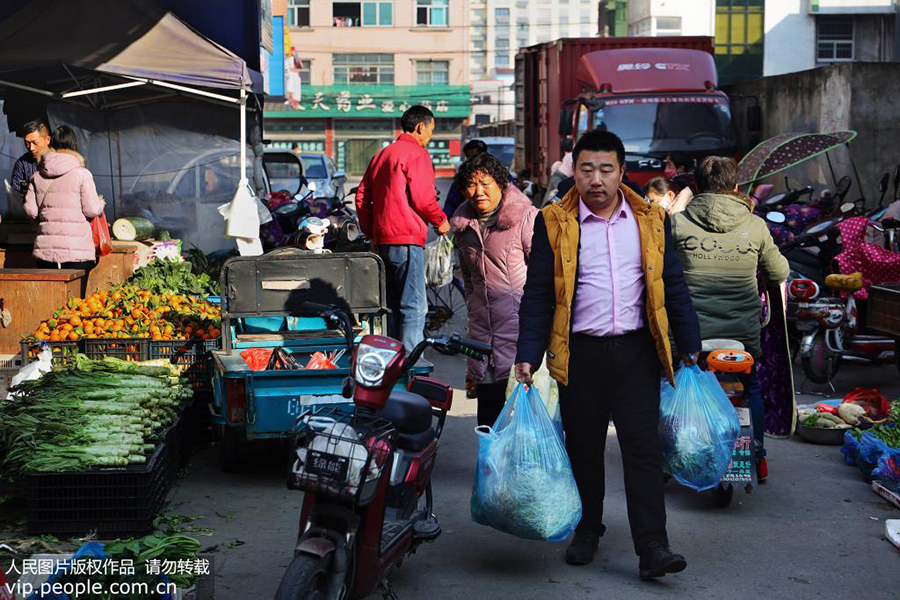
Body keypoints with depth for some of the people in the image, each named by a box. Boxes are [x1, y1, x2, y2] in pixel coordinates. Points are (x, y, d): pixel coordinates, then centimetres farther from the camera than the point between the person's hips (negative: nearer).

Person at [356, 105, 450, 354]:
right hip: (407, 240, -9)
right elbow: (423, 198, -15)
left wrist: (371, 233, 21)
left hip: (383, 240, 9)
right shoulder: (417, 154, -7)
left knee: (395, 306, 16)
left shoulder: (382, 154, 19)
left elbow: (362, 196, 17)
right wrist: (441, 221, 2)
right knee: (414, 307, -8)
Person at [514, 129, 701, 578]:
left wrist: (691, 348, 10)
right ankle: (587, 532, 28)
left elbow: (673, 287, 11)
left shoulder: (651, 220, 6)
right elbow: (537, 295, 1)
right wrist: (528, 355, -7)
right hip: (580, 354, 0)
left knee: (643, 447, -3)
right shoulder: (554, 223, 0)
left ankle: (652, 548, -2)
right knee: (583, 447, 10)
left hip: (637, 351, 1)